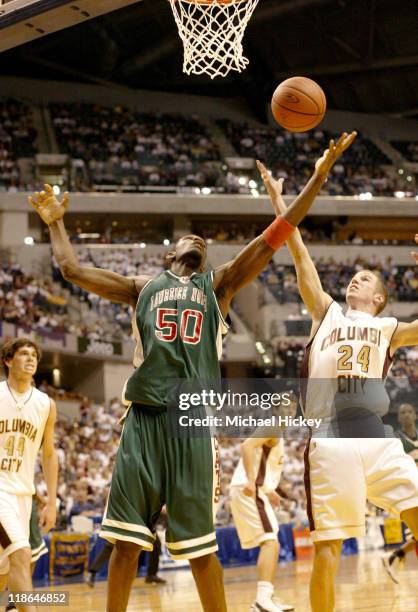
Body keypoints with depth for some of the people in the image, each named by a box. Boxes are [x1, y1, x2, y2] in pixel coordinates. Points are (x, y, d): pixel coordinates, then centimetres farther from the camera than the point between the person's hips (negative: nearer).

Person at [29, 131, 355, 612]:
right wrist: (56, 222, 30)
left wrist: (320, 174, 3)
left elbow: (274, 237, 9)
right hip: (144, 417, 1)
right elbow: (72, 269, 21)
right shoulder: (142, 287, 21)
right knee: (126, 540, 1)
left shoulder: (219, 284, 17)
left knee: (199, 545, 1)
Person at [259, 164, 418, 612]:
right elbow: (301, 259, 14)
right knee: (327, 548, -4)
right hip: (329, 439, 0)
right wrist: (280, 204, 10)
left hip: (375, 435, 1)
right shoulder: (327, 314, 20)